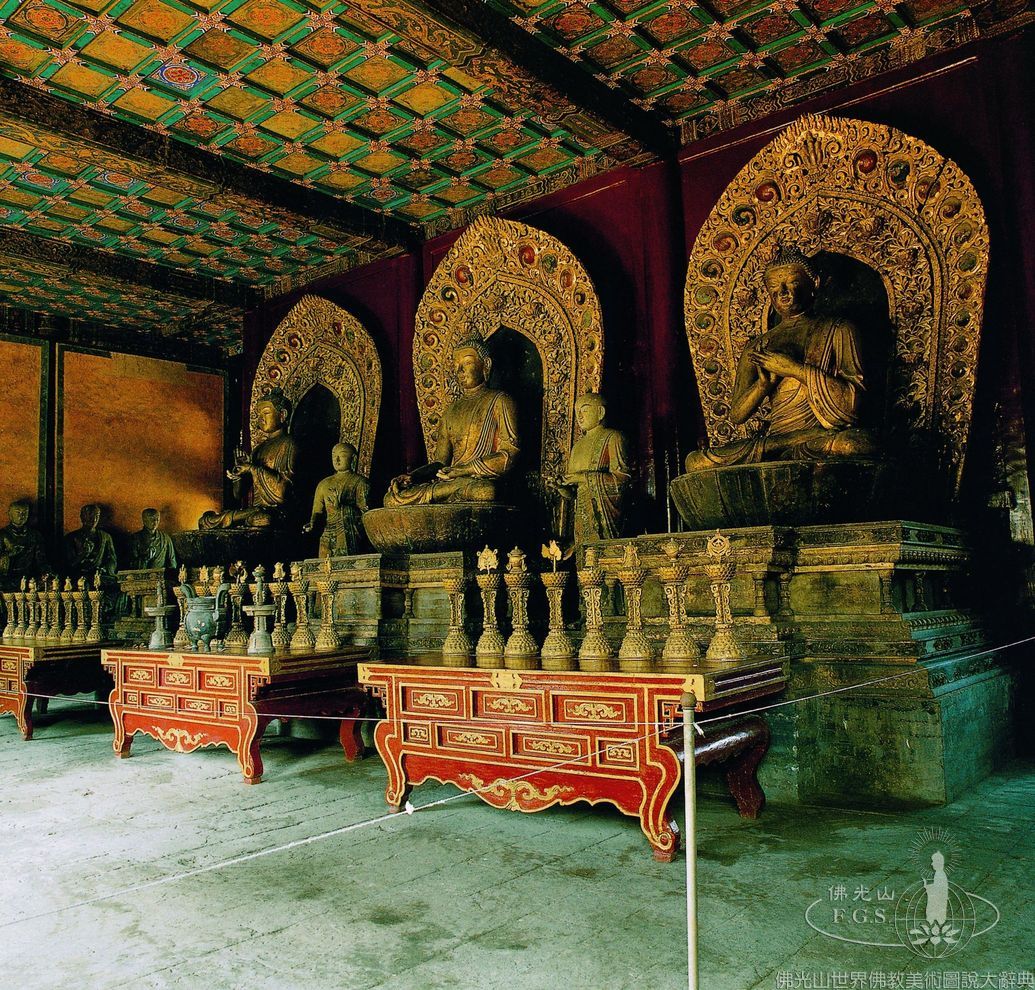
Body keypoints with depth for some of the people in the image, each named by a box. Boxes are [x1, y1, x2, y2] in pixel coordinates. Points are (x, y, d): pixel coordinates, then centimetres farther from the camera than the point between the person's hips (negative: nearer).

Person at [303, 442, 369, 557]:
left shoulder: (360, 482, 7)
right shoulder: (324, 484, 22)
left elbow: (365, 511, -5)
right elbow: (317, 511, 18)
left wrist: (342, 507, -18)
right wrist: (312, 524, -2)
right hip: (327, 538, 4)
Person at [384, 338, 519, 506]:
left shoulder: (499, 401, 6)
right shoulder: (451, 412, 24)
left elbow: (508, 456, -7)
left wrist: (460, 471, -16)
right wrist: (412, 477, -2)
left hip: (483, 480, -4)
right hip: (452, 481, 4)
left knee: (484, 491, -43)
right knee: (392, 498, -18)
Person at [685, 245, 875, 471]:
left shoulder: (838, 331, 10)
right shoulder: (757, 349, 18)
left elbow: (853, 401, -3)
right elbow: (736, 415, 10)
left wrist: (795, 369, -8)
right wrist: (764, 382, -9)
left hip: (825, 436, -2)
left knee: (859, 442, -38)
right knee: (696, 461, -19)